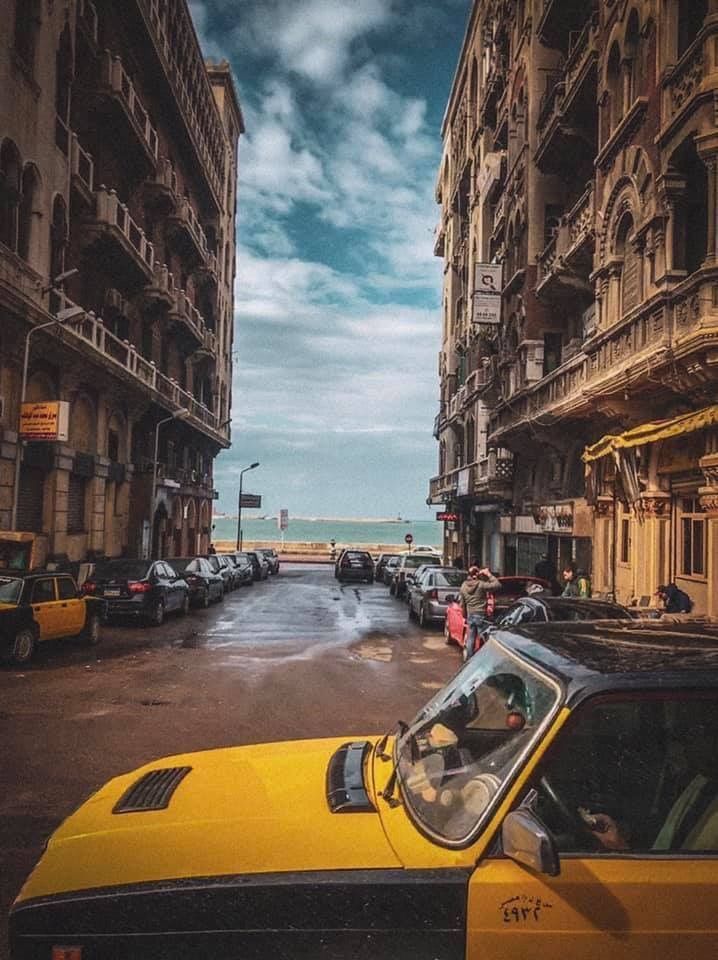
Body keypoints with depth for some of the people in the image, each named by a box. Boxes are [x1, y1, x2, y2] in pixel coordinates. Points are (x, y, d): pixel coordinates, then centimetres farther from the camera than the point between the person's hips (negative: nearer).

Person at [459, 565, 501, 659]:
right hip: (481, 616, -6)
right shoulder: (481, 584, -14)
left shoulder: (464, 586, 4)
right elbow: (497, 585, -17)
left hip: (470, 616, 6)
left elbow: (462, 603, 12)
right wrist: (489, 575, -7)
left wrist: (465, 616, 23)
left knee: (470, 639, 14)